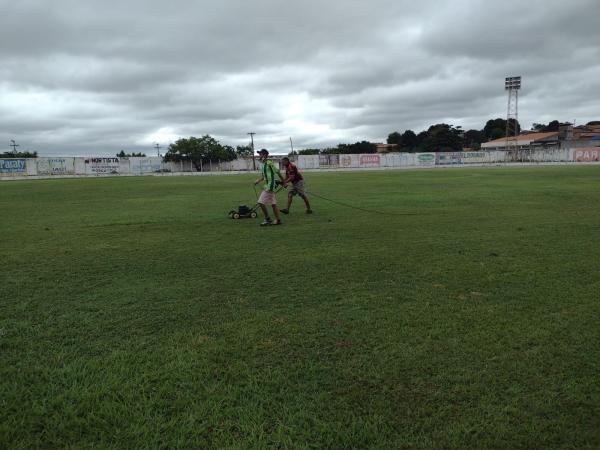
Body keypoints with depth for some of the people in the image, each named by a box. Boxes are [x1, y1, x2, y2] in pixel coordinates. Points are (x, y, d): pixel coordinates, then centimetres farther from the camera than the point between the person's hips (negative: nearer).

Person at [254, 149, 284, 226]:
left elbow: (277, 172, -10)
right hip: (266, 186, 9)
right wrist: (258, 180, 6)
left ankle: (267, 219, 0)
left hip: (269, 186, -9)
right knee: (273, 204, 10)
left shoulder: (269, 163, -13)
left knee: (261, 202, -9)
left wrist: (283, 181, -5)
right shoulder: (262, 164, 15)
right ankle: (278, 220, 15)